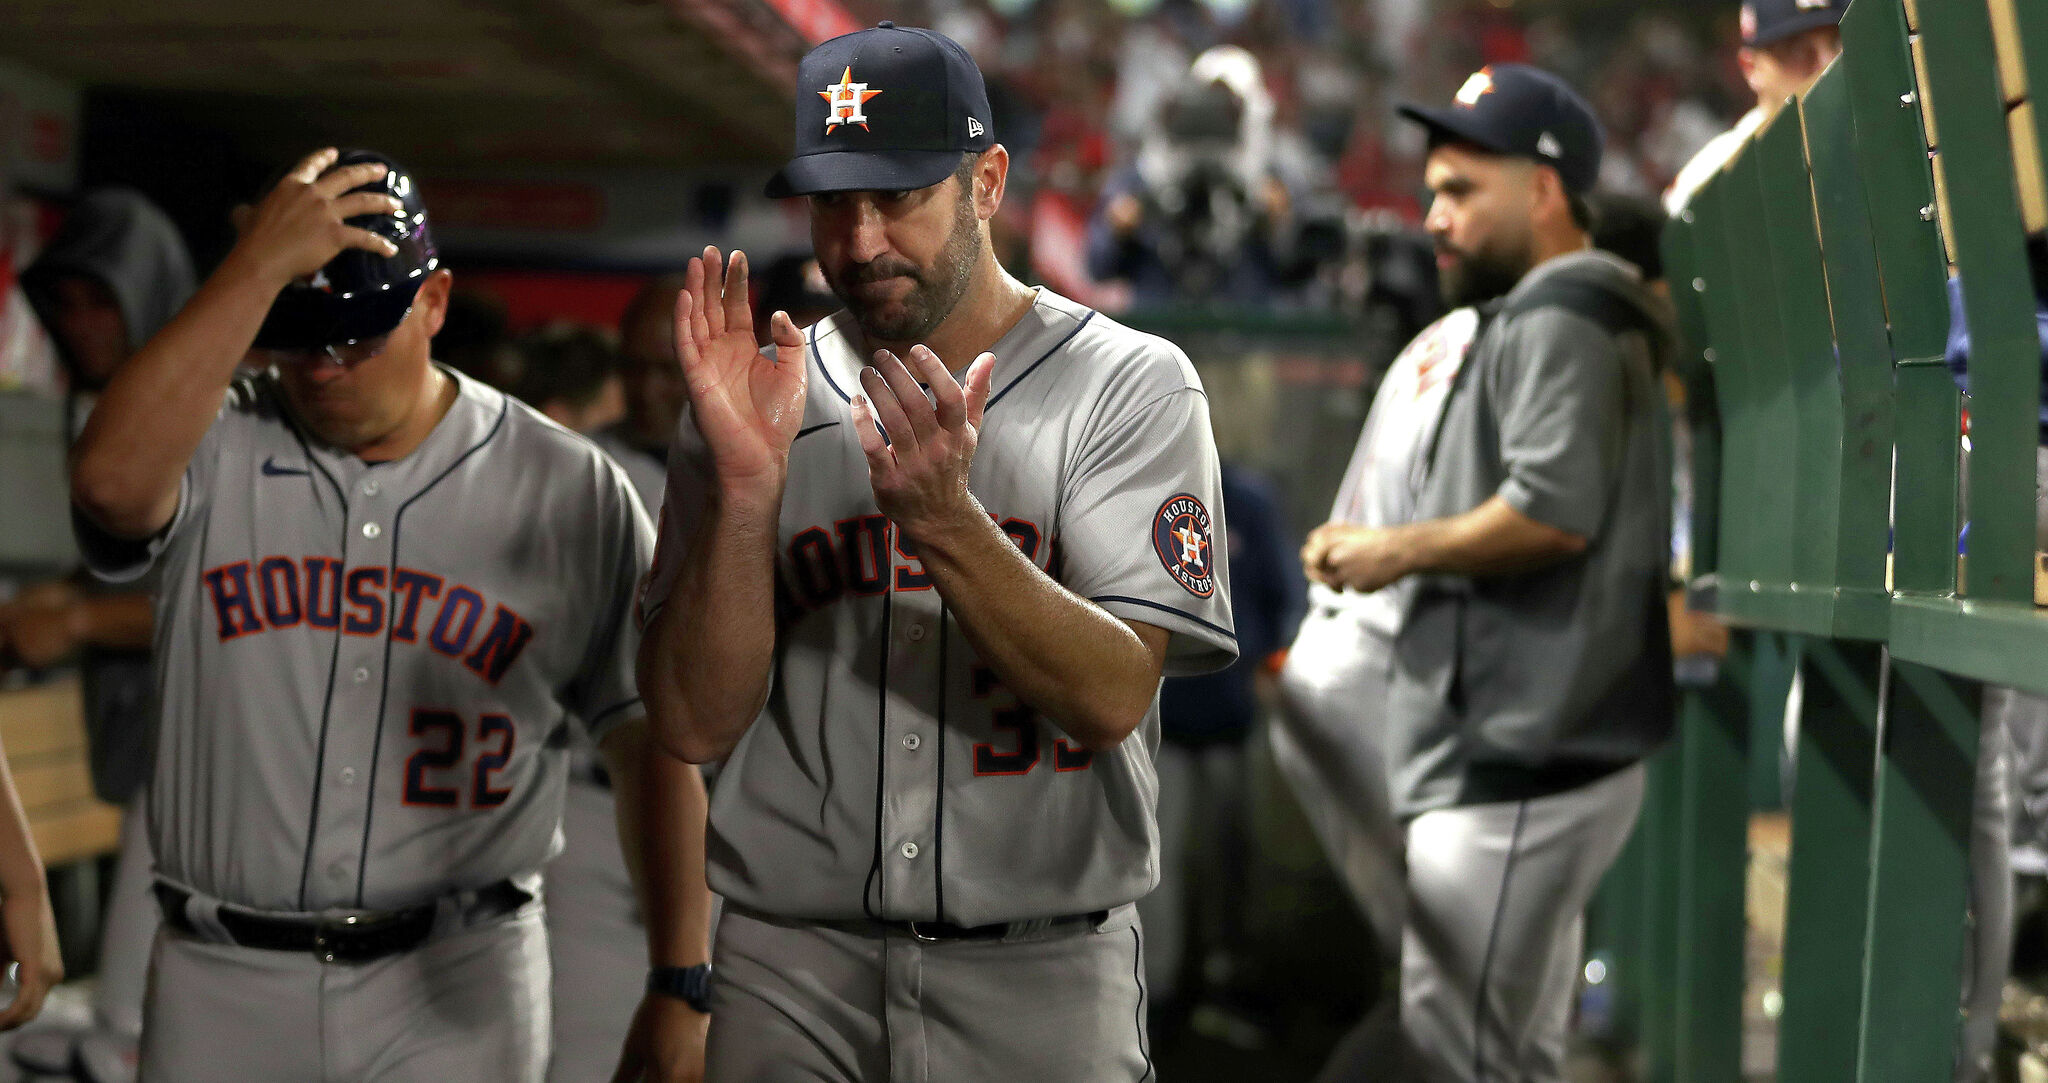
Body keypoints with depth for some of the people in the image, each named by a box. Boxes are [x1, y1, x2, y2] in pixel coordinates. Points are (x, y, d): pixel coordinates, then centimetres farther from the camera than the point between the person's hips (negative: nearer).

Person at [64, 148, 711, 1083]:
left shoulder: (568, 489, 3)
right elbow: (110, 483, -22)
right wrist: (258, 267, -19)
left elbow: (654, 742, 2)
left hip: (455, 993, -1)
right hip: (221, 984, 1)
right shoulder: (215, 448, 3)